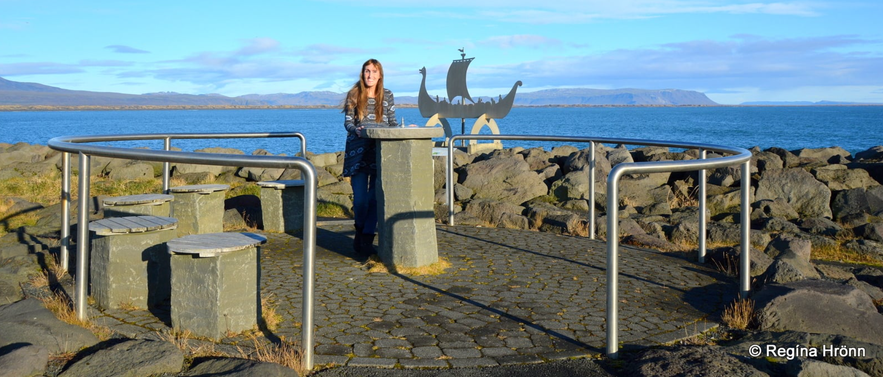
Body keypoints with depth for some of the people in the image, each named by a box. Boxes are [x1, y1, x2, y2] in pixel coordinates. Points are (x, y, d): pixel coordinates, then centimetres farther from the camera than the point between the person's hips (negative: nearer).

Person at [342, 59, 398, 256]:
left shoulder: (387, 96, 11)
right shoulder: (354, 95, 5)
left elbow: (392, 122, 14)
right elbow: (347, 121, 2)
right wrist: (355, 130, -19)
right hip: (358, 150, -1)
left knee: (376, 196, -6)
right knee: (360, 197, -4)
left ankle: (366, 240, -1)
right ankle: (361, 231, 22)